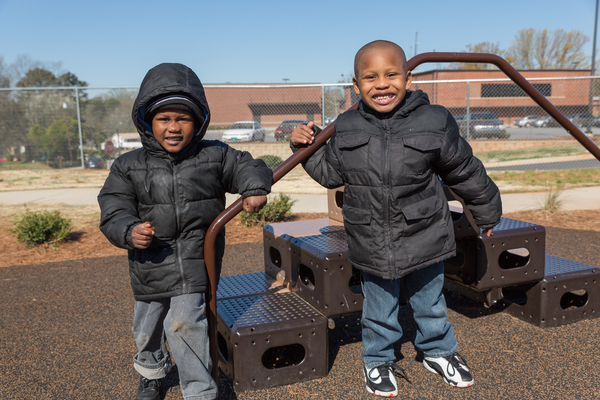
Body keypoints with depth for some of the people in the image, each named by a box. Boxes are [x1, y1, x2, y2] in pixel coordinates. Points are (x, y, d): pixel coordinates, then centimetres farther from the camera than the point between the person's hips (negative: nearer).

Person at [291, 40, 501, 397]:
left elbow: (465, 171, 3)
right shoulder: (346, 128, -5)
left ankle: (438, 351, 47)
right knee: (379, 310, 17)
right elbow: (330, 173, 10)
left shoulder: (434, 121, -9)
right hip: (371, 244, 0)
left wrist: (487, 211, 14)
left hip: (424, 238, 0)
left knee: (431, 304, 21)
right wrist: (306, 147, -2)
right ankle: (378, 359, 42)